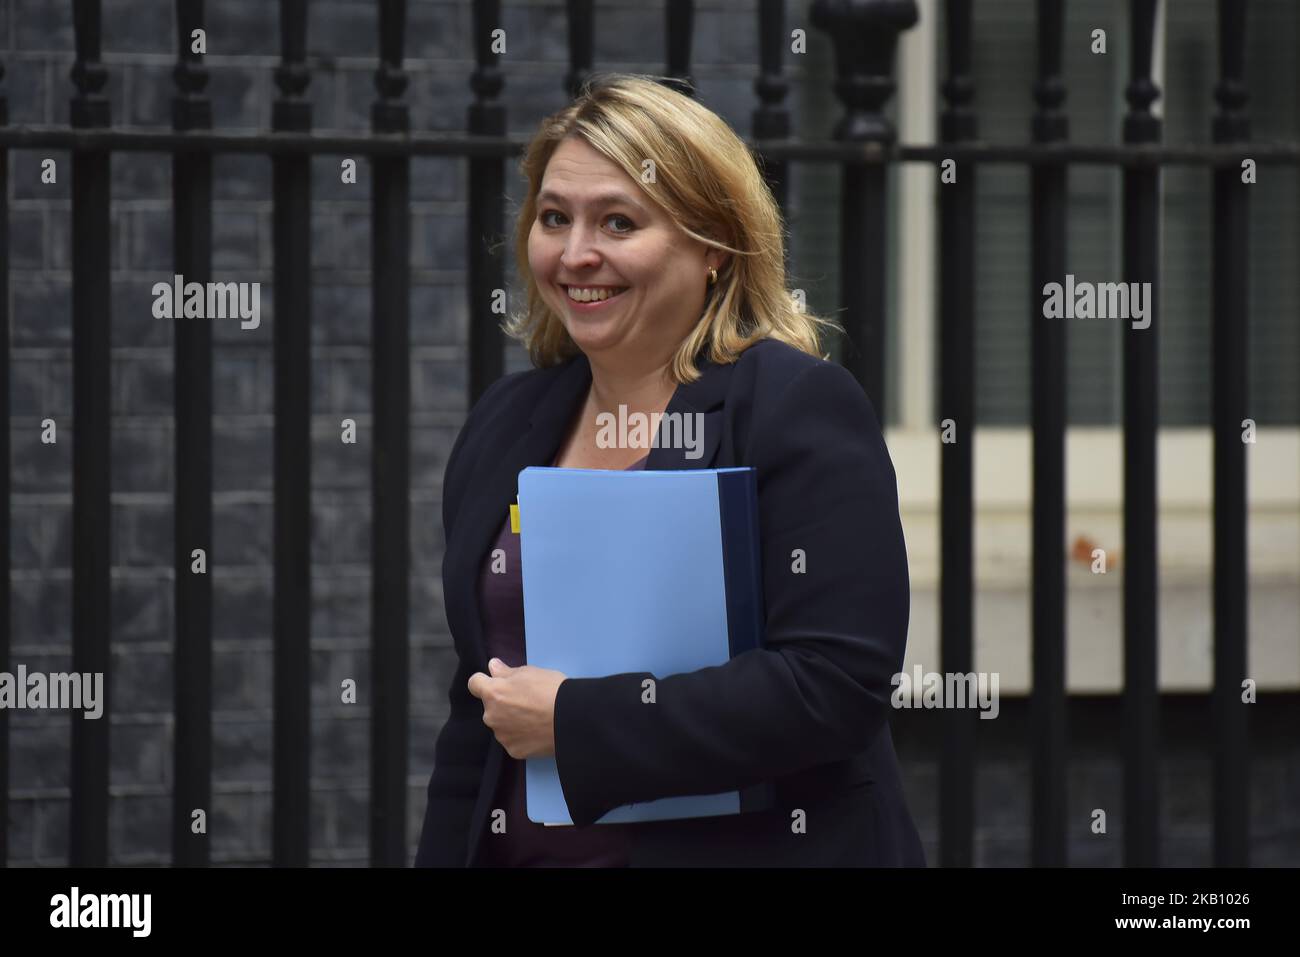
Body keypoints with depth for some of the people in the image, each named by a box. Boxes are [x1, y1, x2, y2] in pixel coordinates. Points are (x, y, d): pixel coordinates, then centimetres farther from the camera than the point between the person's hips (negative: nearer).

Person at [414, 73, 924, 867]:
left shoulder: (802, 407, -11)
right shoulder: (507, 422, 9)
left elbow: (839, 684, -21)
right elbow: (477, 718, 13)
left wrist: (574, 721, -19)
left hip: (747, 845, -6)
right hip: (519, 848, 6)